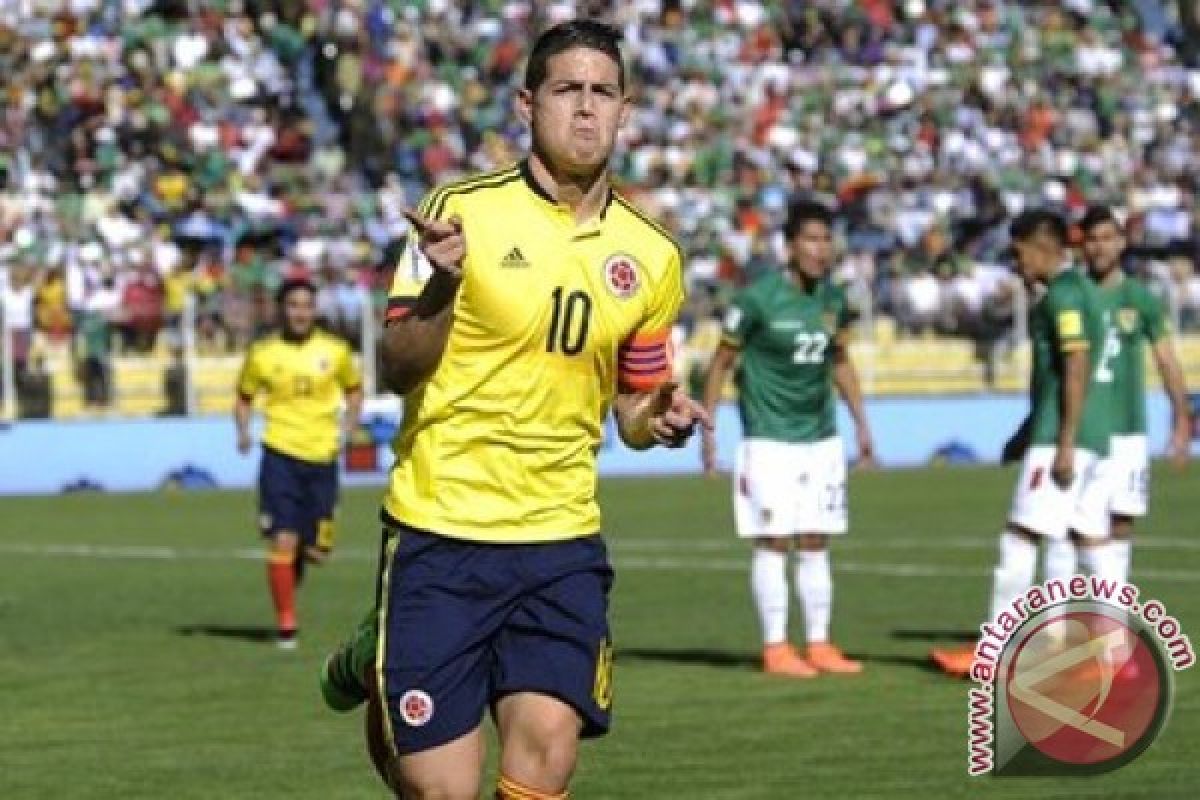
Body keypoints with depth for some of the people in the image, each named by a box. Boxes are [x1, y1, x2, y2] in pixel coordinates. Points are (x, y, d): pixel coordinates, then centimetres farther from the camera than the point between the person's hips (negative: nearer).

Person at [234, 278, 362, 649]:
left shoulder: (335, 351, 3)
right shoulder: (263, 353, 0)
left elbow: (353, 389, 18)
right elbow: (244, 397, 12)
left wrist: (347, 429, 1)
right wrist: (243, 431, -7)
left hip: (322, 458, 2)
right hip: (280, 454, -2)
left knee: (315, 549, 5)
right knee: (283, 540, -11)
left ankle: (292, 577, 40)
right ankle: (286, 625, -2)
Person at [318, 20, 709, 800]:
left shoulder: (652, 256, 7)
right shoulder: (462, 211, -5)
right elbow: (397, 371, -8)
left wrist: (661, 419, -4)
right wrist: (441, 285, -26)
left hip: (562, 538, 3)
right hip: (439, 531, -3)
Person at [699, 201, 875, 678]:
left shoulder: (834, 299, 5)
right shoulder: (758, 298, -12)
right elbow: (722, 362, -4)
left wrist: (861, 424, 18)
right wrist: (707, 429, -7)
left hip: (821, 437, 5)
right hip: (769, 438, -5)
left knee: (816, 545, 6)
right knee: (774, 543, -4)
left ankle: (819, 645, 11)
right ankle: (775, 648, 2)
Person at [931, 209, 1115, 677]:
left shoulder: (1063, 293, -11)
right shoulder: (1082, 290, 20)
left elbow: (1076, 368, -20)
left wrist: (1064, 444, -22)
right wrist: (1028, 434, 29)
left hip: (1065, 438, -10)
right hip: (1096, 437, 10)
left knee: (1019, 538, -7)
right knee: (1092, 540, 8)